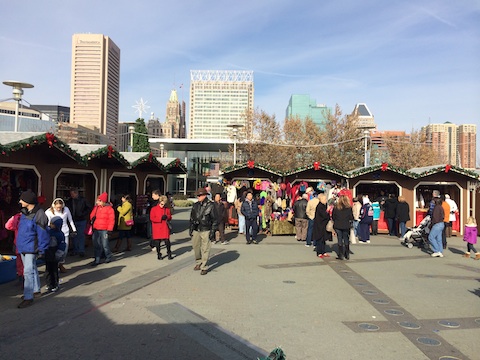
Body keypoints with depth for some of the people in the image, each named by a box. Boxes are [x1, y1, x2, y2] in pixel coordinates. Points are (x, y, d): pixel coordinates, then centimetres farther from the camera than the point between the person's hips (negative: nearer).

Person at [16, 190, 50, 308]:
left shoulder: (39, 214, -19)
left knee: (28, 272, -8)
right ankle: (36, 290, 33)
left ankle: (28, 297, -1)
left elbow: (42, 233, -17)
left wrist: (42, 249, -15)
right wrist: (19, 243, 20)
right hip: (23, 247, 9)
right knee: (32, 269, 19)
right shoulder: (24, 212, 7)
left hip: (31, 248, -9)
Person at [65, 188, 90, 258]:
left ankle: (81, 251, 4)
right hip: (73, 221, 4)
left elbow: (88, 209, 1)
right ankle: (75, 250, 21)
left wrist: (83, 214, -11)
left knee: (81, 236, -2)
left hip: (81, 221, -4)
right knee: (74, 236, 9)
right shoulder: (69, 201, 3)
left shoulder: (82, 200, -6)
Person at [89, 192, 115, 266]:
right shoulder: (96, 207, 10)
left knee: (105, 245, -1)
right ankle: (97, 260, 15)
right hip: (96, 229, 5)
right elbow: (91, 216, 19)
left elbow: (111, 220, -9)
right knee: (97, 245, 8)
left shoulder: (109, 208, -7)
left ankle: (109, 256, 21)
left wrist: (109, 230, -12)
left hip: (104, 230, -5)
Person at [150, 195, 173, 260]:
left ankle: (169, 254, 14)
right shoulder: (154, 209, -3)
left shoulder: (167, 209, 6)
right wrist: (161, 218, -18)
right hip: (157, 228, -1)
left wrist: (167, 217, -10)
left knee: (167, 241, -2)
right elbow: (152, 218, -9)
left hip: (165, 228, 2)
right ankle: (159, 254, 20)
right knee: (157, 242, 5)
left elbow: (170, 217, 14)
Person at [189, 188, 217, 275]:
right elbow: (192, 218, 16)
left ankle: (204, 267, 7)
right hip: (196, 230, 5)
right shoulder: (195, 205, 8)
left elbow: (214, 220, -5)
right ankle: (198, 263, 33)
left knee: (205, 250, -2)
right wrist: (191, 229, 12)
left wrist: (212, 231, -9)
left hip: (206, 231, -5)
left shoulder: (210, 206, -6)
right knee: (196, 247, 12)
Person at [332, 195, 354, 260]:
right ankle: (347, 255, 18)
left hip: (338, 226, -1)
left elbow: (333, 217, -1)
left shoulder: (336, 207, -7)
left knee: (340, 241, 5)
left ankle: (341, 255, 6)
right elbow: (351, 218, -2)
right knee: (346, 240, 13)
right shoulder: (349, 208, -6)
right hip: (346, 226, 1)